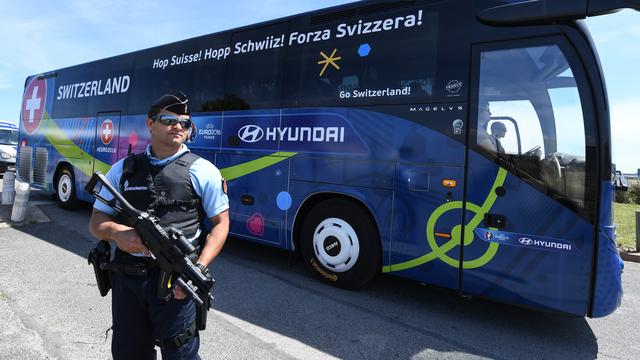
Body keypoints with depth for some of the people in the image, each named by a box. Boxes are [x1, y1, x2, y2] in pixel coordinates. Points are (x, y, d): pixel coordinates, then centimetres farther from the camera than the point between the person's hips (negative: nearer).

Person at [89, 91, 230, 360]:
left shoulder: (203, 171, -1)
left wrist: (199, 268, -13)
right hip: (127, 278, 4)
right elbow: (96, 222, 12)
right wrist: (116, 232, -12)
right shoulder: (123, 169, 9)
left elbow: (220, 223, -1)